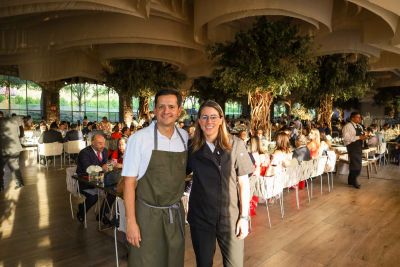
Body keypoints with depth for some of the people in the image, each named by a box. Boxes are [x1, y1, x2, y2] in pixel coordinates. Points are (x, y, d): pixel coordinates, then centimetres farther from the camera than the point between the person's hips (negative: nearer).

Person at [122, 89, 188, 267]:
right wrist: (130, 222, -12)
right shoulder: (139, 139, -14)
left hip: (176, 214, 4)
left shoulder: (185, 137, -1)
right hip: (148, 214, -4)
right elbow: (129, 182, -11)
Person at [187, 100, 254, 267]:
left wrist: (244, 217, -6)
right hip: (200, 216, 2)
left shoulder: (235, 144, -7)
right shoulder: (192, 147, -2)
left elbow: (244, 183, -4)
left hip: (230, 216, -1)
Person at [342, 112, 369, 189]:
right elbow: (346, 138, -24)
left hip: (359, 146, 9)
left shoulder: (359, 126, 13)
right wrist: (359, 137, -24)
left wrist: (364, 137, -1)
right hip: (352, 147, -9)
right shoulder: (348, 126, -14)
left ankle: (351, 180, 28)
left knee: (358, 164, 15)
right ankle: (353, 181, 10)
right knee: (355, 164, -6)